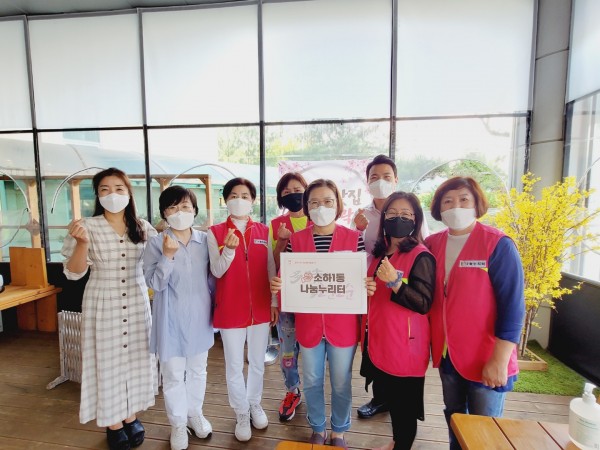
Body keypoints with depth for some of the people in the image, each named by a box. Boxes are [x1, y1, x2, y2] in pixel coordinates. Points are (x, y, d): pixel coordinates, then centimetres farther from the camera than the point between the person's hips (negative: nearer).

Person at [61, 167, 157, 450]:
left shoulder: (143, 228, 0)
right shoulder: (88, 227, -8)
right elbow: (73, 273, -6)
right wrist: (81, 243, -23)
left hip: (137, 303, 3)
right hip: (103, 304, -2)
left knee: (136, 358, 12)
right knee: (108, 361, 8)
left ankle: (131, 416, 34)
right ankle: (113, 423, 30)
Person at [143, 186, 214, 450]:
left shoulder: (205, 240, -2)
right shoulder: (156, 243, -10)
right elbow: (154, 283, -14)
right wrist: (168, 256, -28)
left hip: (199, 316, 3)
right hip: (172, 319, -2)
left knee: (197, 370, 19)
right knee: (173, 375, 12)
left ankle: (195, 414, 43)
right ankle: (178, 424, 35)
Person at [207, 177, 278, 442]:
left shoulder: (264, 231, 1)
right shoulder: (215, 232, -5)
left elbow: (271, 269, 5)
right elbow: (217, 271, -10)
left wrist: (275, 302, 5)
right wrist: (229, 249, -28)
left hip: (260, 307, 2)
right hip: (230, 309, -2)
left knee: (257, 362, 18)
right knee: (234, 366, 12)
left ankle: (255, 404, 43)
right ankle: (241, 413, 35)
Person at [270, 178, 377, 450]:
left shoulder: (354, 238, -6)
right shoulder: (296, 239, -3)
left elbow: (363, 279, 0)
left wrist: (369, 287, -21)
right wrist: (276, 285, -18)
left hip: (343, 325, -1)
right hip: (308, 325, 1)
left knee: (341, 384, 17)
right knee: (312, 382, 19)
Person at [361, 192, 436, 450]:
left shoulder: (421, 257, -14)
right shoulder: (379, 253, 8)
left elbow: (424, 304, -21)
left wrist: (395, 281, -31)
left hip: (405, 344, -7)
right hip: (379, 341, 7)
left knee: (405, 404, 9)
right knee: (391, 399, 22)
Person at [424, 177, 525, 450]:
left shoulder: (498, 245, -13)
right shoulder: (432, 244, 0)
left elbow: (512, 305, -16)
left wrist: (500, 360, -18)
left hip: (486, 359, -4)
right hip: (446, 354, 4)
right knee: (454, 421, 23)